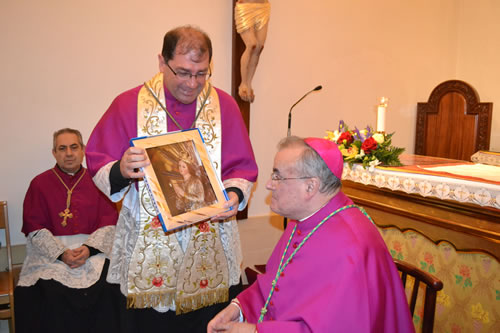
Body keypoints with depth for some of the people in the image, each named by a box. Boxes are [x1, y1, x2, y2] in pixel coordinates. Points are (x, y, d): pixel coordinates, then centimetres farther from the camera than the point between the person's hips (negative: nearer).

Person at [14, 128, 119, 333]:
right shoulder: (39, 184, 6)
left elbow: (110, 224, 2)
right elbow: (35, 229, 1)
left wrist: (89, 249, -14)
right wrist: (61, 253, -13)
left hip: (94, 246, 0)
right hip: (50, 250, 0)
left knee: (103, 286, -25)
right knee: (53, 292, -26)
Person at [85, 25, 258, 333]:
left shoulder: (224, 105, -1)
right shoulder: (129, 105, -3)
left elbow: (243, 169, 2)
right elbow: (98, 166, -2)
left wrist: (234, 195, -18)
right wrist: (121, 171, -24)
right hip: (147, 252, 0)